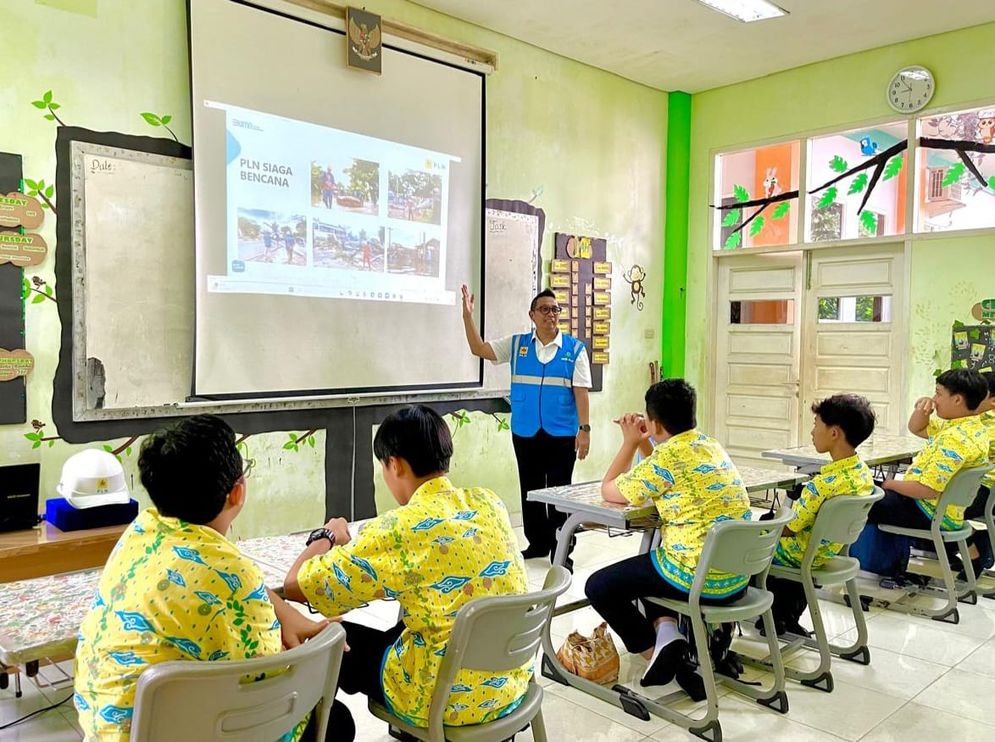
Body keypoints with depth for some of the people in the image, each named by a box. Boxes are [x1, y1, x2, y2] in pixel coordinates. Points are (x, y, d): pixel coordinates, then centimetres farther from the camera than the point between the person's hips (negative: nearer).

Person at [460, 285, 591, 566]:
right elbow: (479, 349, 2)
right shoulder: (516, 344, 6)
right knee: (530, 491, 12)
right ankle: (538, 543, 27)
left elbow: (581, 392, -3)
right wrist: (468, 315, -9)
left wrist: (584, 429, -9)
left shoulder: (575, 349, 0)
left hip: (562, 434, -2)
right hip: (525, 433, 3)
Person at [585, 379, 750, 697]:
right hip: (737, 577, 8)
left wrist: (630, 442, 6)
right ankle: (667, 631, 13)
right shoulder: (711, 445, 8)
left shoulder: (668, 456, -17)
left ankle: (658, 650, 3)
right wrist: (642, 443, 17)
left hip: (697, 578, -8)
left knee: (598, 586, 10)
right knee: (646, 564, 33)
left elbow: (609, 492, -4)